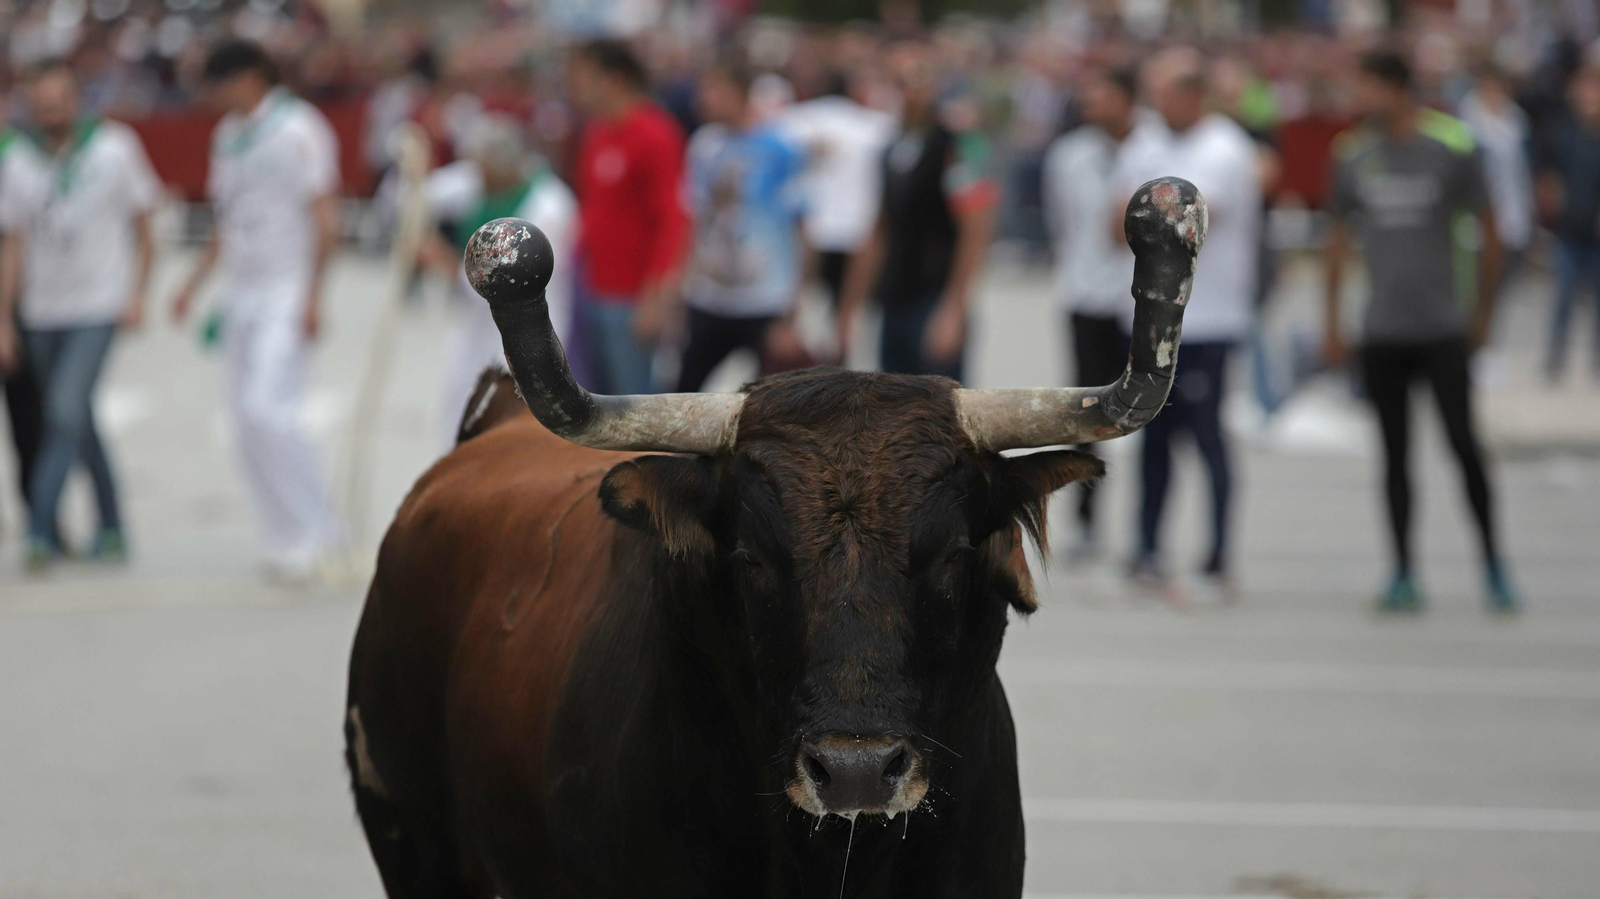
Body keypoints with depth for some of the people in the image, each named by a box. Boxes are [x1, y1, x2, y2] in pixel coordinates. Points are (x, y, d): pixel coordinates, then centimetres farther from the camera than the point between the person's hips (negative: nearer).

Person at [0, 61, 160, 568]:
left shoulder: (115, 149, -3)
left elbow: (142, 226, 5)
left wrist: (137, 294, -4)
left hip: (98, 308, -4)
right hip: (42, 313, 4)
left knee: (66, 416, -17)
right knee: (80, 424, 10)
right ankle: (111, 528, 22)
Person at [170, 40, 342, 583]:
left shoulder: (298, 130, -9)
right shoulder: (228, 135, 14)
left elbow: (324, 218, -11)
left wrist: (313, 296, -16)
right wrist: (195, 283, 15)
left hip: (287, 291, -8)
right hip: (241, 292, 8)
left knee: (267, 409, -19)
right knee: (248, 421, 4)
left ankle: (315, 531, -9)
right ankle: (290, 539, 10)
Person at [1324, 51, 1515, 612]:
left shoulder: (1450, 151, -4)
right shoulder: (1351, 157, 5)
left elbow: (1488, 233, 4)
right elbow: (1338, 240, 14)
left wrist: (1483, 313, 5)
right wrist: (1332, 323, 12)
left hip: (1442, 328, -3)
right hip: (1381, 331, 3)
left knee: (1464, 444, -6)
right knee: (1395, 453, 4)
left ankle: (1494, 566, 5)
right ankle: (1403, 575, 8)